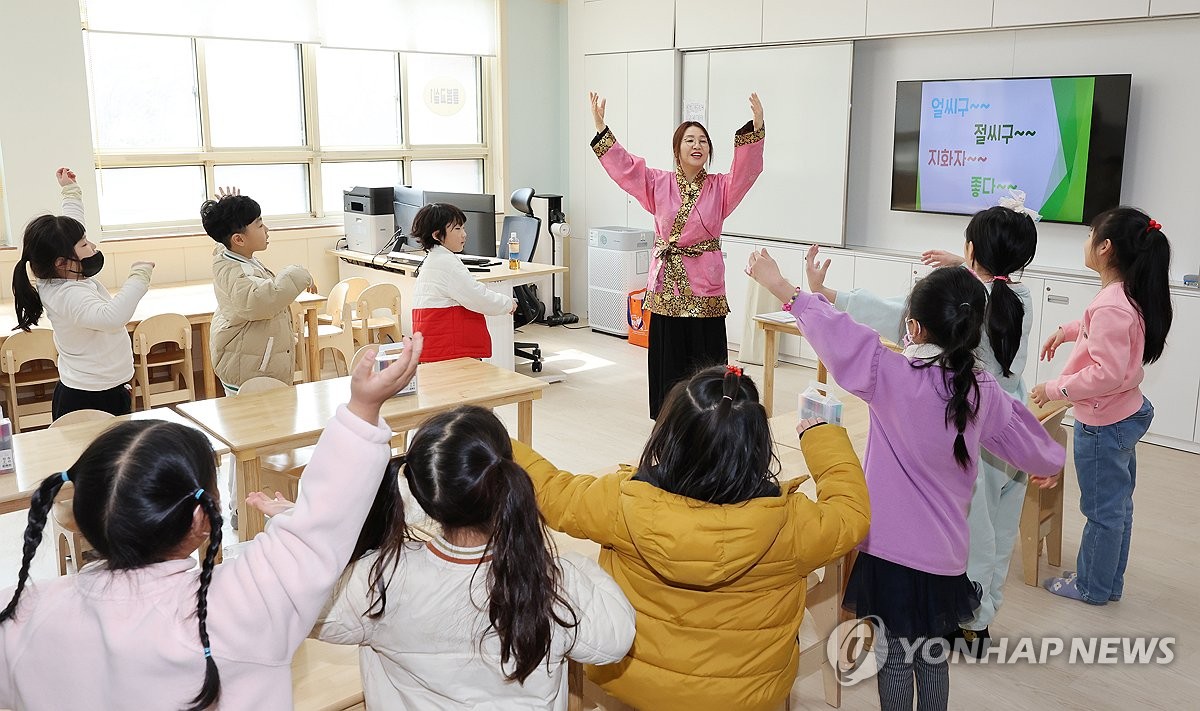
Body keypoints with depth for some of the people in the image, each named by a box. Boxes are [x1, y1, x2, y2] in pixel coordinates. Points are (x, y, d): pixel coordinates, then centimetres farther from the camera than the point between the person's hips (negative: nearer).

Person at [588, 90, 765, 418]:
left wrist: (756, 127, -28)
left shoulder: (720, 187, 2)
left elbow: (746, 169, -13)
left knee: (705, 362, 3)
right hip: (666, 286, 1)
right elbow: (623, 166, -1)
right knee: (668, 360, 8)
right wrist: (601, 127, -11)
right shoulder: (659, 184, 5)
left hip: (704, 286, -1)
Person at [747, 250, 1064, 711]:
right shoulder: (985, 392, 0)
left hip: (891, 547, -5)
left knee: (895, 658, 10)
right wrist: (1050, 463, 40)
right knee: (933, 655, 21)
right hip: (944, 553, 5)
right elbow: (1021, 436, 17)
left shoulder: (895, 377, -20)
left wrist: (780, 286, -11)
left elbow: (838, 334, -20)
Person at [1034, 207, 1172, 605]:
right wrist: (1068, 330, 16)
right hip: (1128, 413, 10)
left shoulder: (1110, 306, -28)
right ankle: (1110, 583, 36)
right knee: (1117, 505, 21)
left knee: (1102, 511, 7)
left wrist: (1054, 389, -23)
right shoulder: (1130, 296, 2)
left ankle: (1092, 587, 24)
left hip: (1103, 424, -10)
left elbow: (1106, 373, -31)